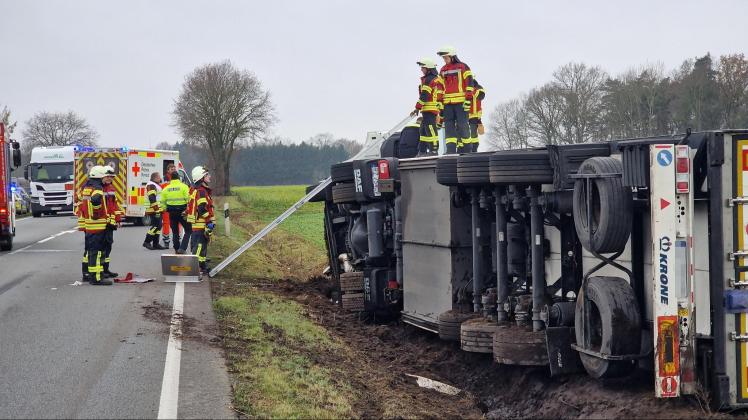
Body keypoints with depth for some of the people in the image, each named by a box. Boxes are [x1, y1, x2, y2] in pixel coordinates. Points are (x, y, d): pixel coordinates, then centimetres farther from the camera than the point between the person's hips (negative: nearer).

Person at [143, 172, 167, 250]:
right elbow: (152, 199, -21)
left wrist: (160, 210, 27)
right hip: (154, 211, -11)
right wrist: (156, 210, -25)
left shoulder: (156, 185, 22)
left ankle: (156, 243, 12)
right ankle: (147, 242, -7)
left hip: (158, 210, 11)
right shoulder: (151, 186, -13)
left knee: (158, 226, 9)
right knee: (156, 226, -12)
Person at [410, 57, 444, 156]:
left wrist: (417, 108, -14)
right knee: (423, 130, 14)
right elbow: (440, 96, 20)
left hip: (429, 108, -10)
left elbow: (424, 96, -17)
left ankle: (433, 150, -11)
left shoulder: (428, 80, -11)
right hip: (436, 108, 10)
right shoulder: (437, 79, 18)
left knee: (430, 129, -10)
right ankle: (422, 151, 17)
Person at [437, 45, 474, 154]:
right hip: (447, 103, 5)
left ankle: (462, 148, -1)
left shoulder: (463, 67, 1)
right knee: (449, 125, -1)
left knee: (462, 125, -5)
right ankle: (451, 148, -2)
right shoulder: (443, 70, 18)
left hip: (461, 102, -5)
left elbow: (469, 83, -4)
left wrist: (468, 99, -12)